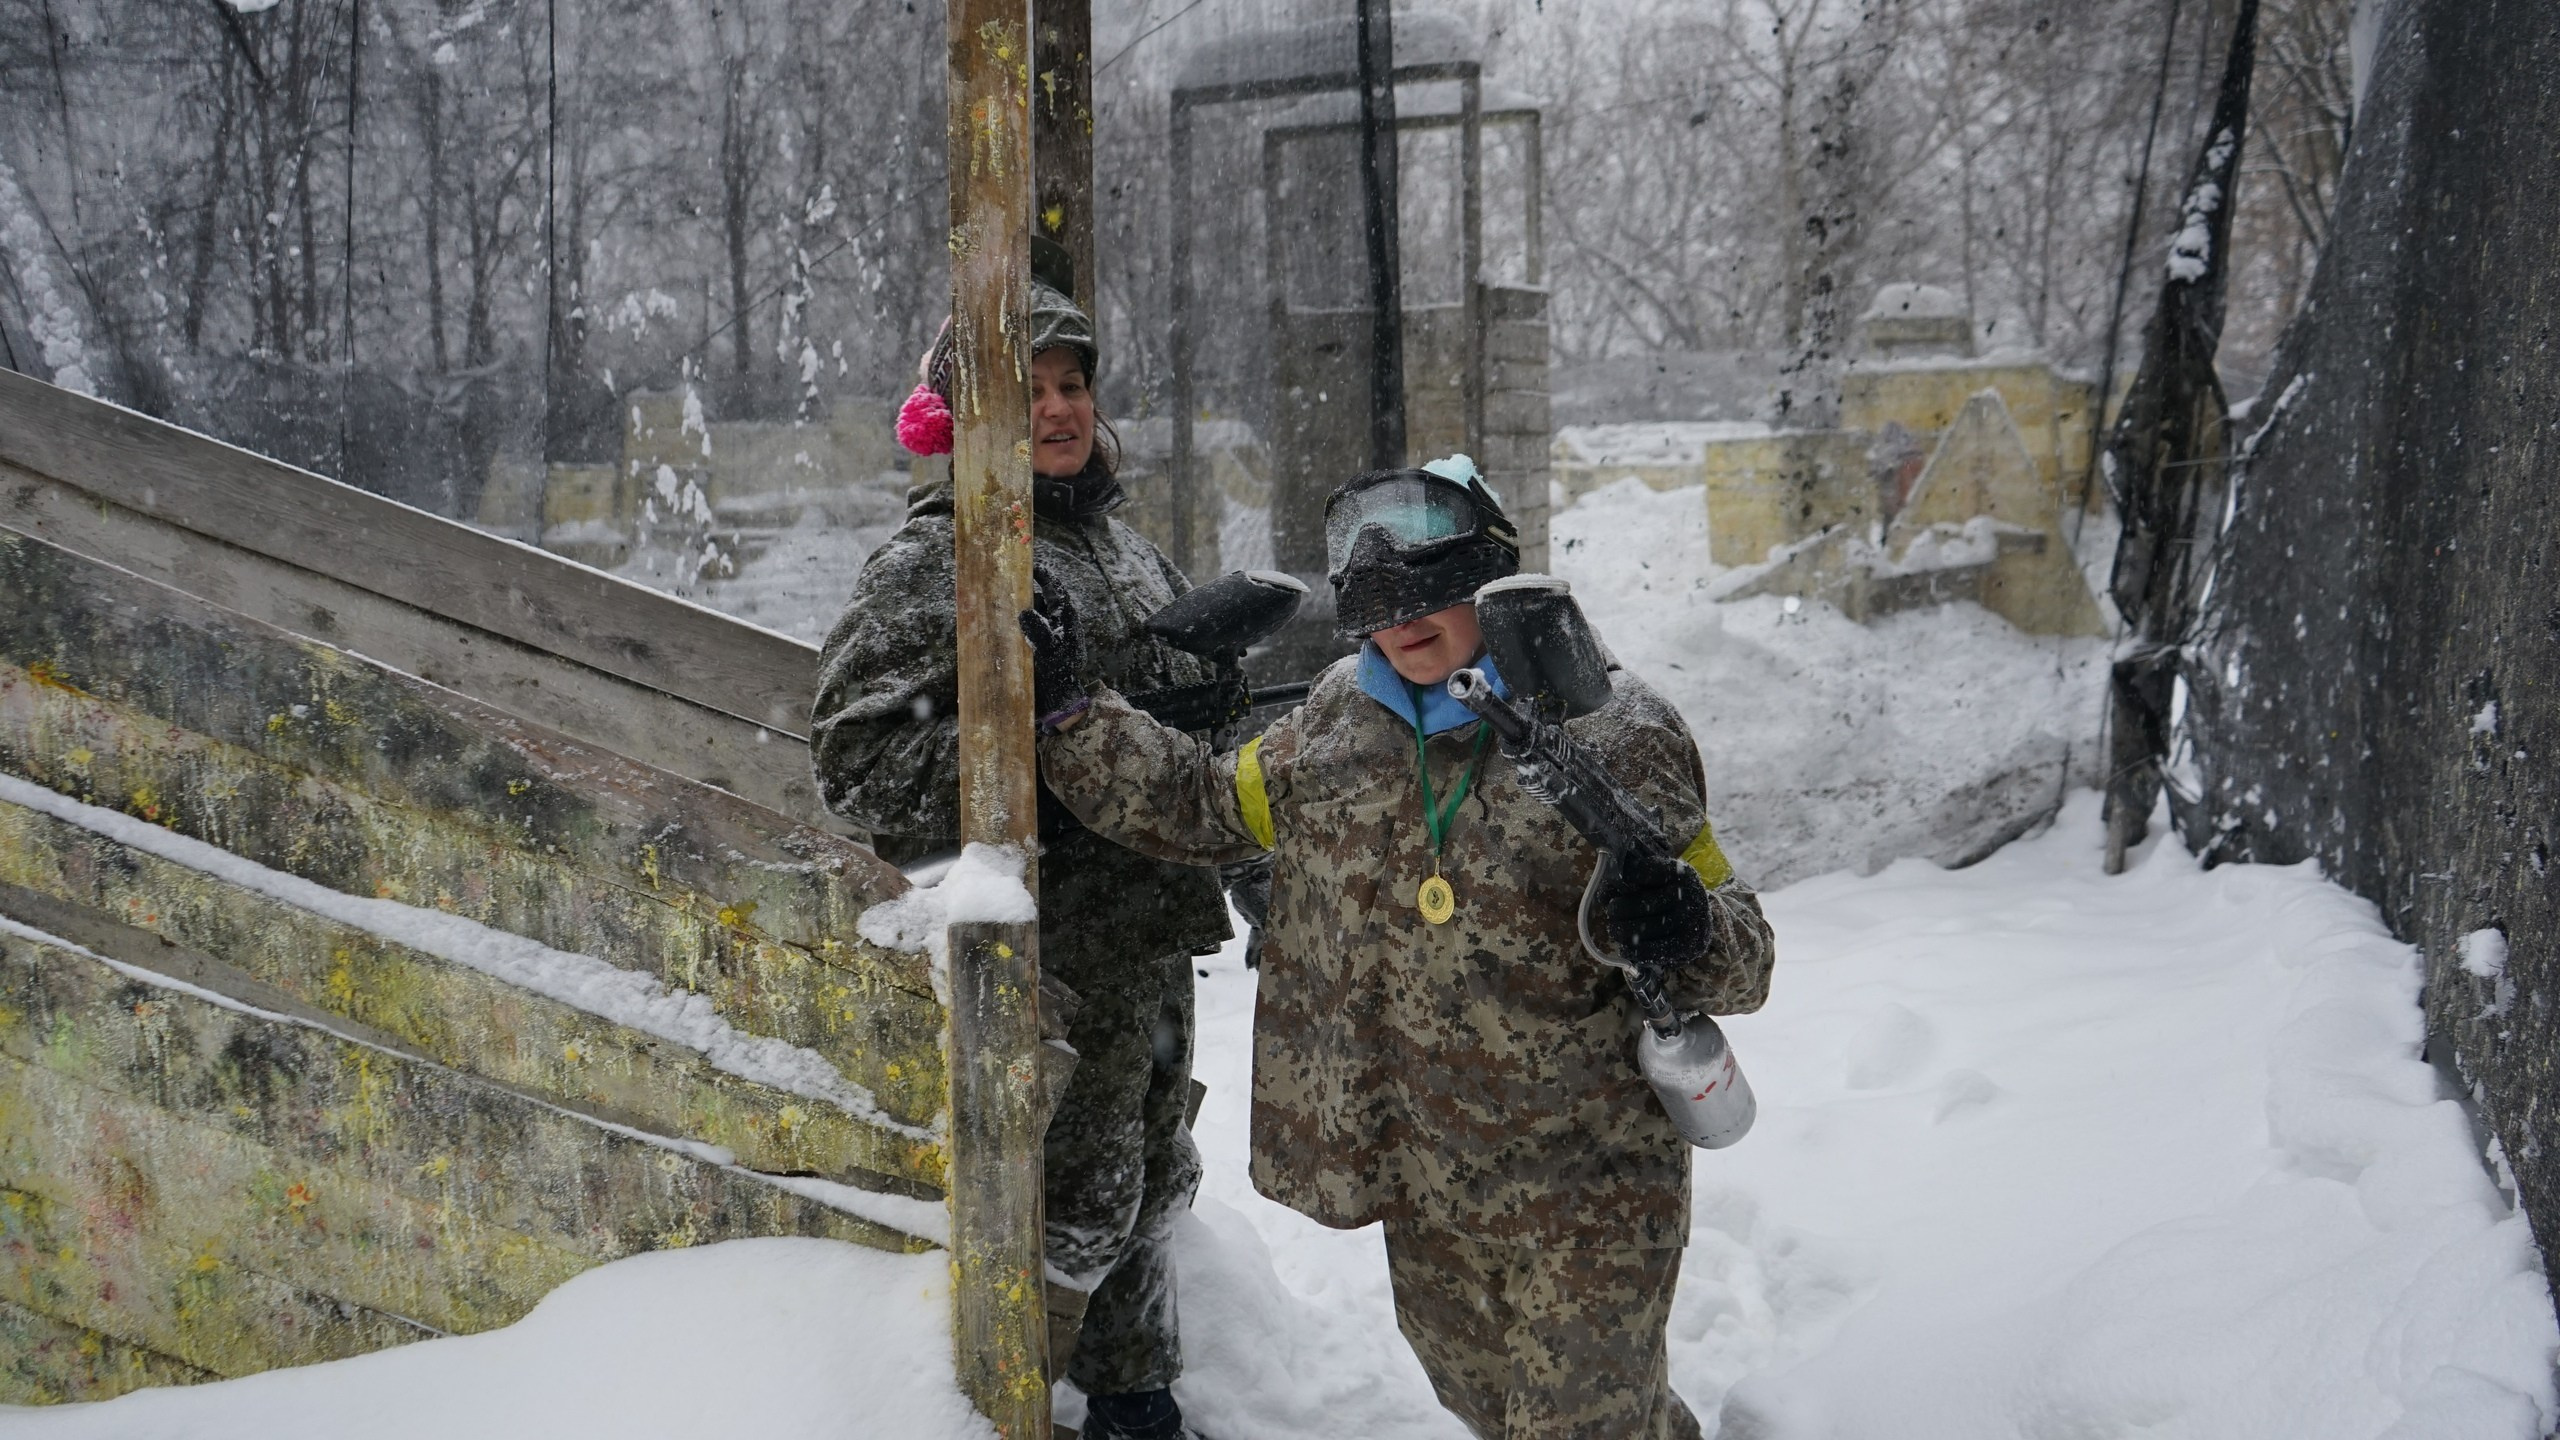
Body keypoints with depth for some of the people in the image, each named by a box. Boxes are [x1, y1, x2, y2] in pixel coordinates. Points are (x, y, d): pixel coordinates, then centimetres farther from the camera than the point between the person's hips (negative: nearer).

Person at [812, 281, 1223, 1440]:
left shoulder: (1121, 547, 13)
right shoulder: (936, 558, -12)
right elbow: (858, 760, -18)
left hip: (1151, 933, 8)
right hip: (1053, 947, -8)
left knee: (1150, 1184, 20)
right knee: (1078, 1202, -1)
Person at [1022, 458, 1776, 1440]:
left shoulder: (1612, 733, -12)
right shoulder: (1340, 722, 2)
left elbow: (1744, 959, -8)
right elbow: (1199, 805, 15)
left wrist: (1690, 931, -31)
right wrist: (1065, 709, 8)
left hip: (1582, 1184, -5)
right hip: (1422, 1177, 6)